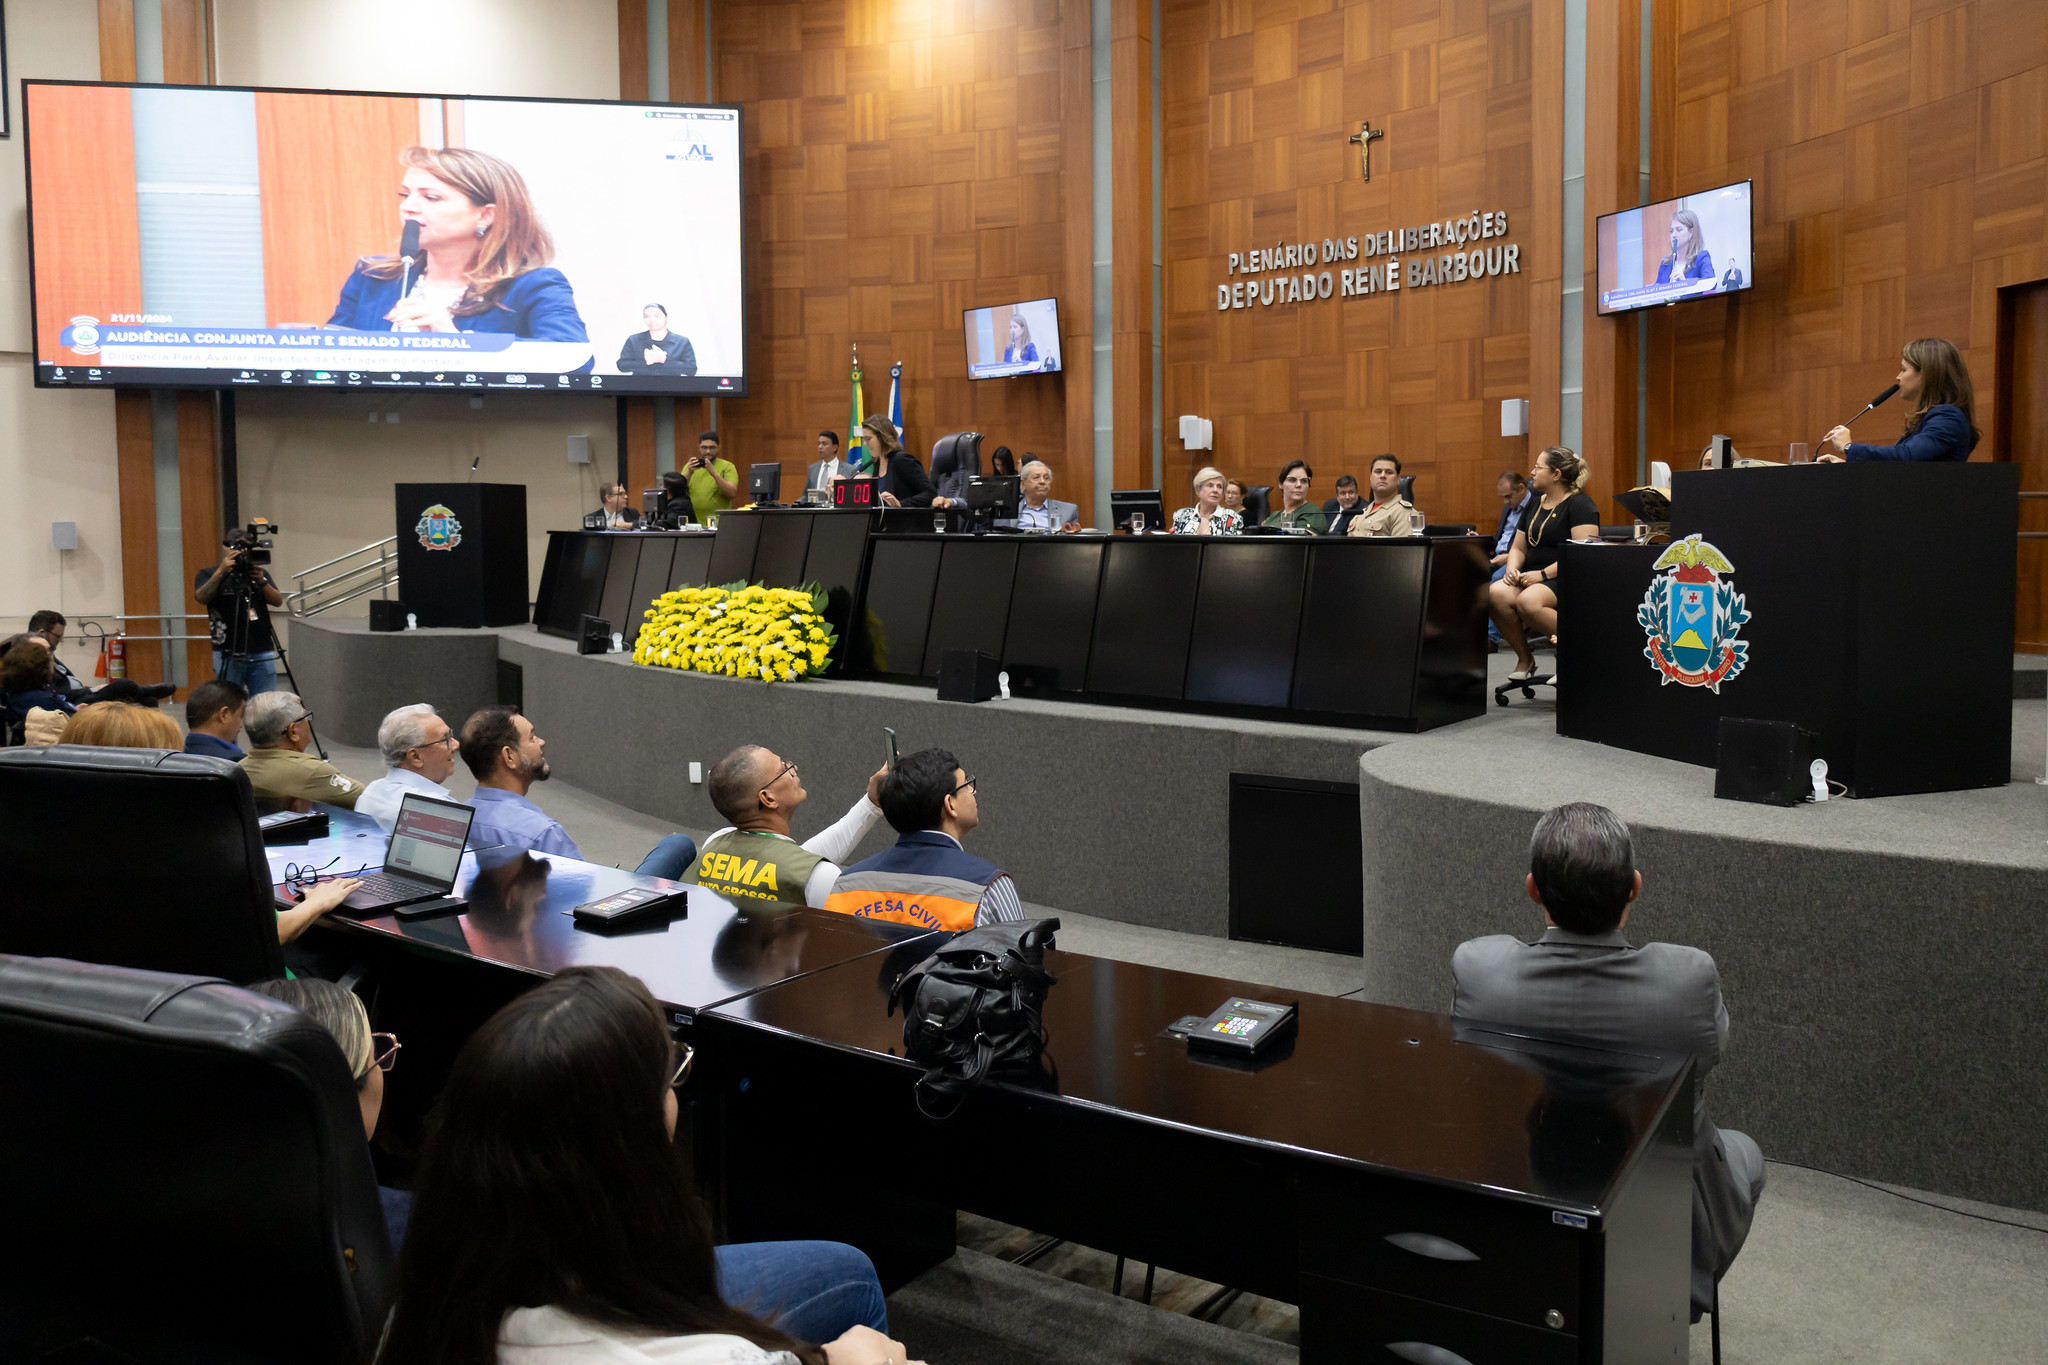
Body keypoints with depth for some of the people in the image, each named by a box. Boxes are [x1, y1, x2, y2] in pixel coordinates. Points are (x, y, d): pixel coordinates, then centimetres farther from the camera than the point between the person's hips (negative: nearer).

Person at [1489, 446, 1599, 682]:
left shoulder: (1580, 505, -5)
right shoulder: (1535, 504, 19)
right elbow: (1518, 548, 23)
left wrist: (1544, 574, -21)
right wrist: (1512, 568, -1)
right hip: (1533, 577, 7)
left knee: (1528, 601, -37)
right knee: (1496, 593, -25)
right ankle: (1524, 659, -9)